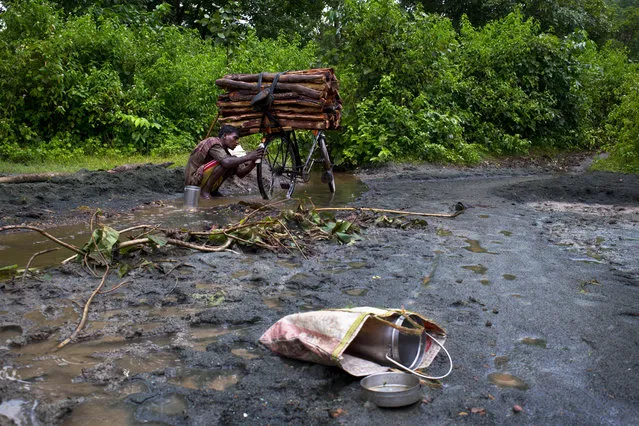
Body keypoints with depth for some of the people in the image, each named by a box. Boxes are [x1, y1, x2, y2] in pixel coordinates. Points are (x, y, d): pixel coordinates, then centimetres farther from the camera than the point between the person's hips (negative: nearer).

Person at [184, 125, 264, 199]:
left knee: (235, 162, 1)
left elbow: (240, 173, 6)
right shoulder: (213, 143, -16)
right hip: (194, 180, -9)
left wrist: (253, 161, -9)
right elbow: (226, 162, -36)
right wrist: (248, 157, -27)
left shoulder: (224, 150, 11)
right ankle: (204, 191, -17)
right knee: (223, 163, -27)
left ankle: (213, 189, 2)